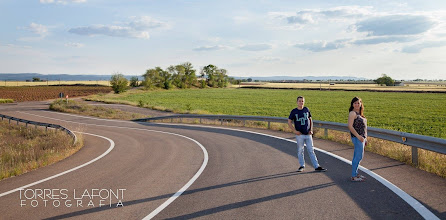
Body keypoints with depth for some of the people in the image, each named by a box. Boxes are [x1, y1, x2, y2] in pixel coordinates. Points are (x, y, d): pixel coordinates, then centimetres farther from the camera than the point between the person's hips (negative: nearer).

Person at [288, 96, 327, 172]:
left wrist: (311, 129, 4)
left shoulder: (306, 109, 6)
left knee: (311, 150, 5)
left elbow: (310, 119, 16)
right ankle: (302, 166, 19)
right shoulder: (294, 111, -2)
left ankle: (317, 166, 7)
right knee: (300, 150, 5)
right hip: (299, 135, -2)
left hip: (308, 134, 2)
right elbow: (289, 122, 1)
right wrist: (294, 131, -9)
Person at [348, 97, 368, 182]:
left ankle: (355, 173, 22)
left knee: (357, 156, 14)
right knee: (359, 156, -8)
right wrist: (358, 136, -22)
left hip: (362, 137, 9)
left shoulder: (359, 113, 15)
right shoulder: (352, 113, -12)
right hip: (357, 137, -9)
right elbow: (350, 126, -19)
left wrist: (365, 138, 18)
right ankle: (353, 176, -2)